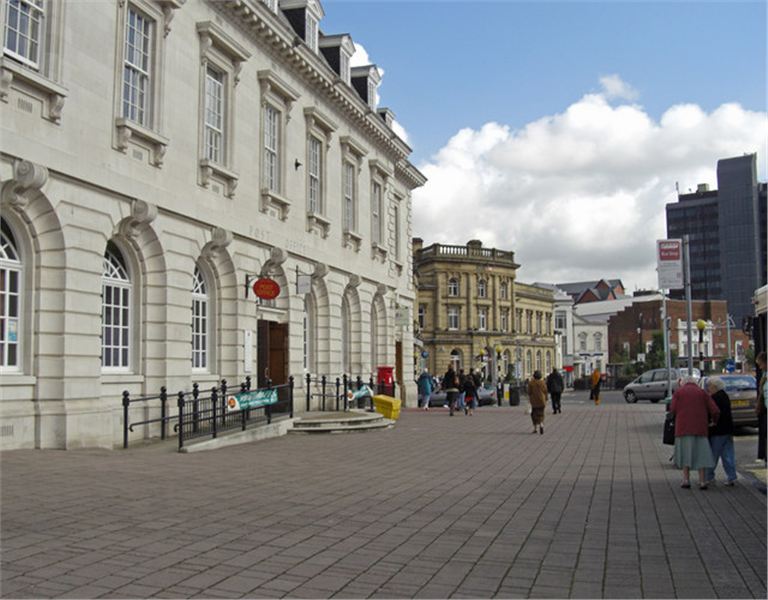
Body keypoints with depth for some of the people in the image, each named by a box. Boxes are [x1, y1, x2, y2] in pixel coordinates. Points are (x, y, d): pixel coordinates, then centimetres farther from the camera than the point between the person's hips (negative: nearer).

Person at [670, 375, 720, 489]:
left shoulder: (678, 392, 7)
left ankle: (686, 480, 4)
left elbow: (673, 410, -4)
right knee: (701, 453, 6)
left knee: (685, 452, 8)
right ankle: (702, 481, 3)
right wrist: (714, 421, 21)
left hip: (683, 427, -1)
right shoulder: (702, 392, 11)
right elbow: (715, 411, 2)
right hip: (700, 428, 1)